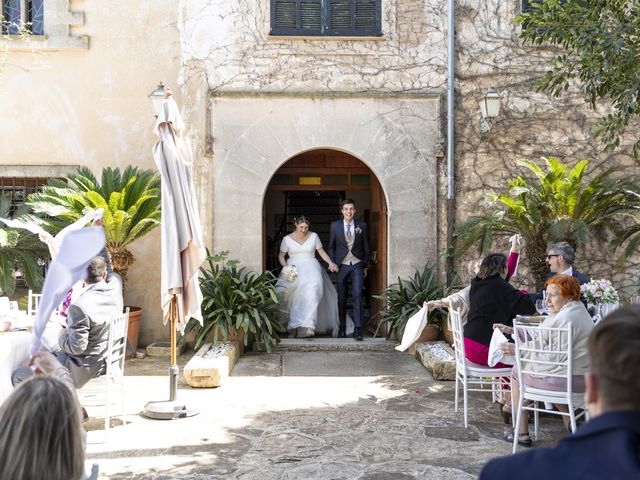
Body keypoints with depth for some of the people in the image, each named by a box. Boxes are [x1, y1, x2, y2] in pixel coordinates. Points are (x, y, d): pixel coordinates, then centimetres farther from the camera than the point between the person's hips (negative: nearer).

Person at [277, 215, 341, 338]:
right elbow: (281, 255, 14)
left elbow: (321, 251, 12)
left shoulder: (313, 236, 7)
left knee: (312, 289, -29)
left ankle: (307, 326, -36)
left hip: (311, 267, 0)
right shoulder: (287, 239, 5)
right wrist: (285, 267, -5)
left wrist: (330, 263, -4)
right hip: (294, 268, 0)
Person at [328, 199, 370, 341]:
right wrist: (333, 263, 1)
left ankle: (358, 329, -13)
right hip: (341, 265, 1)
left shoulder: (361, 226, 4)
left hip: (357, 265, 0)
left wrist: (365, 265, 9)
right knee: (342, 298, 5)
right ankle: (342, 329, 15)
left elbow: (365, 247, 10)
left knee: (357, 295, -13)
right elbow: (331, 246, 9)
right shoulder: (335, 225, 3)